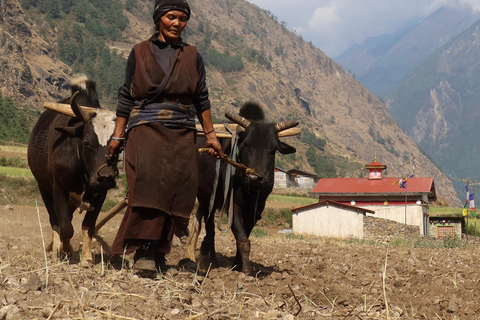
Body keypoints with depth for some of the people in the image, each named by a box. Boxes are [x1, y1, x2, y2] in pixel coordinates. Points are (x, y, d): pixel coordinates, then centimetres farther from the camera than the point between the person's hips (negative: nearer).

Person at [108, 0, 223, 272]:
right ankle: (144, 250, -22)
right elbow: (126, 97, 11)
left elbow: (202, 99, 15)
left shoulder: (192, 56, 13)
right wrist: (118, 135, 8)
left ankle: (157, 252, 3)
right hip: (146, 129, -2)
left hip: (182, 135, 3)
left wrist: (211, 134, 12)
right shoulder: (140, 52, 9)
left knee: (177, 188, -5)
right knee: (149, 182, -22)